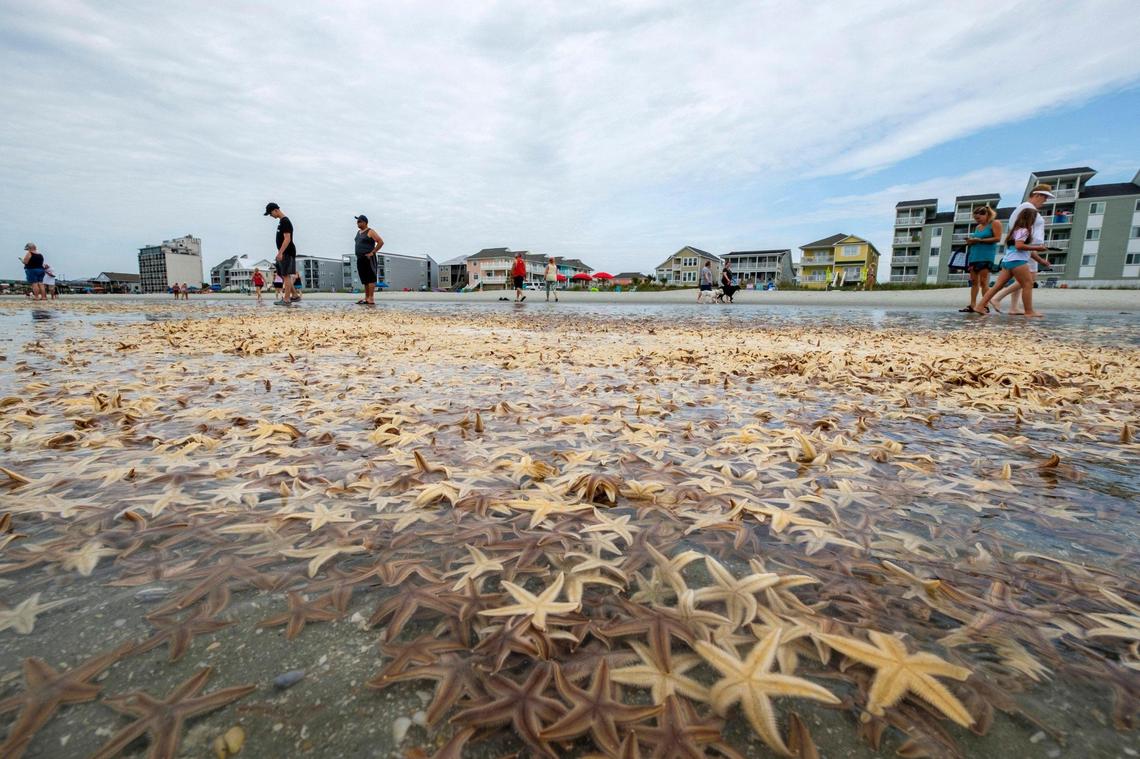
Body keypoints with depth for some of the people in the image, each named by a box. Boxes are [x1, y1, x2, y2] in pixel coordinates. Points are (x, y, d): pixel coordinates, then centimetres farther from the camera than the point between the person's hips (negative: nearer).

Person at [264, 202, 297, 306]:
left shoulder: (285, 221, -13)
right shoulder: (281, 221, 18)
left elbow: (287, 239, -21)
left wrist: (280, 253, -23)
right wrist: (280, 253, 23)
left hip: (287, 252, -10)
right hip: (284, 253, 10)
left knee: (286, 275, -9)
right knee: (284, 275, 12)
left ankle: (286, 300, -9)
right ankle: (294, 295, 17)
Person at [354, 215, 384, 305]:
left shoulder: (370, 232, -6)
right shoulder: (358, 232, 19)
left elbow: (381, 242, -13)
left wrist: (372, 252, -15)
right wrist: (358, 254, 17)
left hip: (368, 259, -9)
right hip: (360, 259, 9)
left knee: (370, 279, -10)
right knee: (364, 279, 8)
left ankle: (371, 299, -13)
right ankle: (366, 298, 11)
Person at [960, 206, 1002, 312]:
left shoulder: (995, 223, 1)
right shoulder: (977, 227, 20)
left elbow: (997, 238, -8)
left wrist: (979, 240, -14)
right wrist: (971, 241, 3)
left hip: (986, 256, -7)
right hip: (974, 256, 7)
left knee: (983, 281, -10)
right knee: (973, 281, 3)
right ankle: (972, 306, 2)